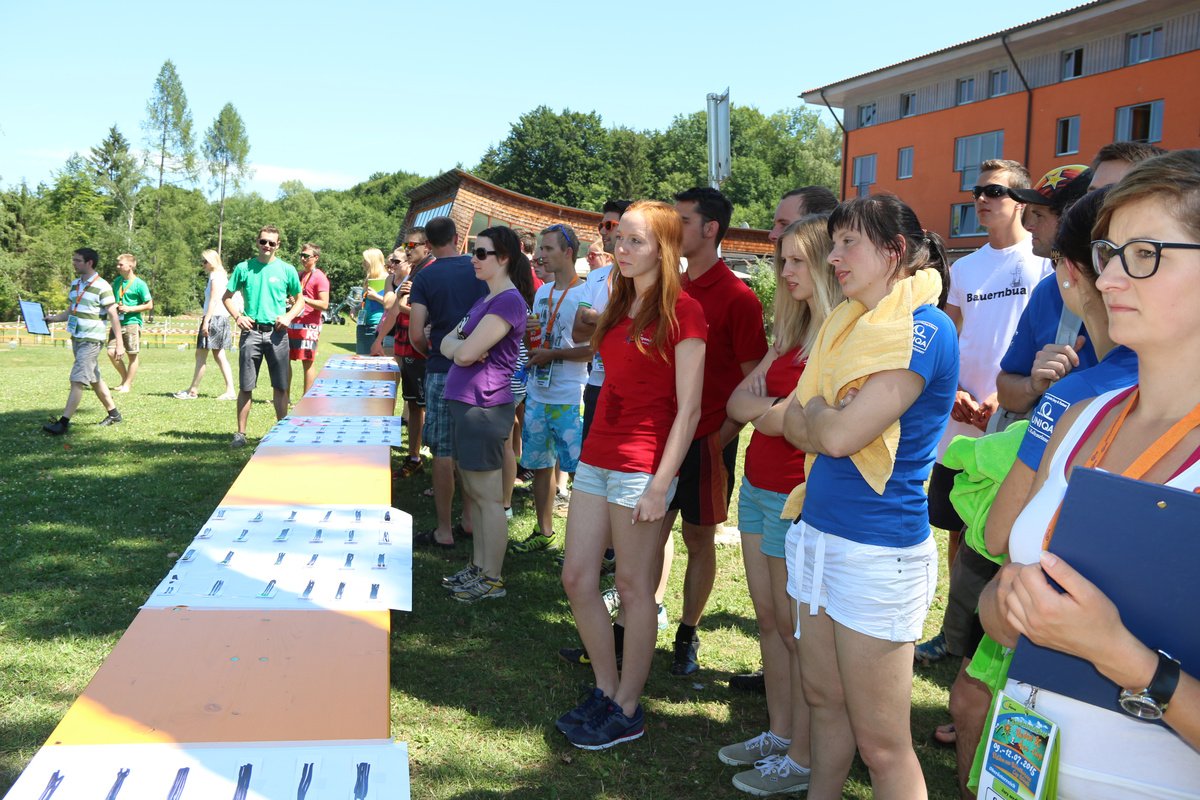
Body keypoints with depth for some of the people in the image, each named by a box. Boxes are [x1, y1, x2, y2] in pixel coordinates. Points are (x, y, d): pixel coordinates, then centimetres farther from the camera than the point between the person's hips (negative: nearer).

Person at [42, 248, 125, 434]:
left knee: (78, 380, -11)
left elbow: (113, 315, -14)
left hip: (91, 340, -8)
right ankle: (113, 414, 26)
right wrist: (53, 318, 2)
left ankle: (63, 422, -12)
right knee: (94, 379, 15)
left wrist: (119, 343, -17)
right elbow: (71, 311, 19)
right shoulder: (75, 284, 11)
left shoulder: (102, 286, -12)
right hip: (76, 338, 8)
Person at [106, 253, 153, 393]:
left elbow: (149, 305, -6)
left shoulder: (139, 284, -7)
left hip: (132, 322, -6)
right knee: (112, 352, -2)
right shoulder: (117, 281, 11)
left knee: (132, 355, 1)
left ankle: (127, 384, 11)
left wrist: (129, 309, -13)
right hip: (117, 322, 6)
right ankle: (125, 378, 17)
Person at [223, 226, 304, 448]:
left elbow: (300, 300, 12)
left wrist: (288, 317, -5)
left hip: (276, 332, 0)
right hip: (251, 331, 0)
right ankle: (241, 434, 9)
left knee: (280, 386, 3)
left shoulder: (287, 270, 4)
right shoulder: (244, 268, 4)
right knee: (245, 387, 2)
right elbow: (226, 297, 11)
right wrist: (237, 316, -5)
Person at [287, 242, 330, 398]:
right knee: (285, 359, 9)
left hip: (309, 325, -8)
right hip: (293, 324, 8)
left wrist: (304, 299, -23)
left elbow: (324, 304, -15)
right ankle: (286, 396, 19)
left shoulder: (319, 277, -7)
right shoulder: (299, 274, 17)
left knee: (308, 362, -3)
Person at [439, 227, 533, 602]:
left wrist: (458, 344, 2)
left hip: (484, 407, -10)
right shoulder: (486, 299, 17)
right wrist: (459, 343, -9)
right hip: (466, 403, 10)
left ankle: (492, 579, 7)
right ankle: (478, 566, 26)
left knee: (488, 498, -2)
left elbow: (465, 353, -20)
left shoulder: (509, 301, -14)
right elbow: (448, 344, 13)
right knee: (472, 493, 15)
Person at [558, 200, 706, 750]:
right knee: (576, 577, 10)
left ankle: (627, 710, 19)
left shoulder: (682, 311, -10)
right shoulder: (621, 306, 14)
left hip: (640, 465, -8)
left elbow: (688, 408, -13)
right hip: (596, 457, 8)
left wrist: (660, 486, -17)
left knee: (633, 586, 4)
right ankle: (606, 690, 27)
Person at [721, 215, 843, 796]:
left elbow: (782, 419, -21)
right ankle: (779, 732, 29)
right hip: (758, 486, 8)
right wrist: (766, 406, -11)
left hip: (797, 497, -8)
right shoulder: (793, 333, 13)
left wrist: (761, 407, -3)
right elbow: (737, 402, 8)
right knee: (768, 619, 15)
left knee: (797, 629, 2)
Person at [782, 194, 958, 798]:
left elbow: (838, 435, -21)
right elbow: (795, 424, 10)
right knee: (823, 699, 19)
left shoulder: (924, 329, -15)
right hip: (819, 531, 8)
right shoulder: (848, 323, 12)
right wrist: (830, 418, -9)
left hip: (877, 550, -8)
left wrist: (816, 412, -2)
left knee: (880, 743, 2)